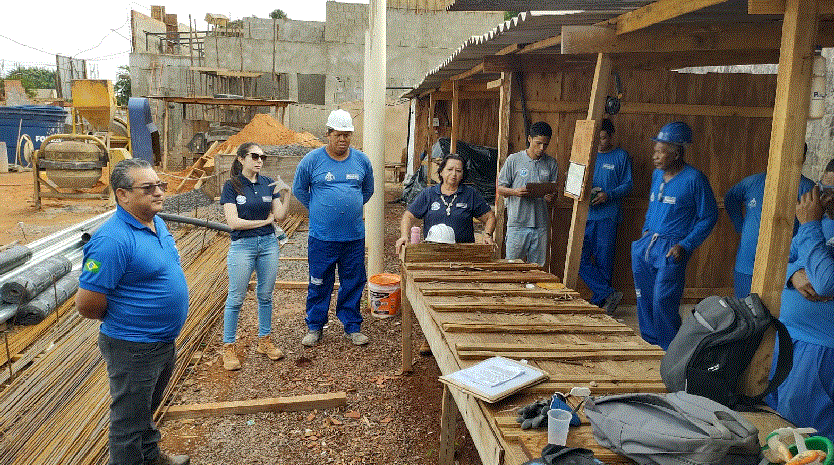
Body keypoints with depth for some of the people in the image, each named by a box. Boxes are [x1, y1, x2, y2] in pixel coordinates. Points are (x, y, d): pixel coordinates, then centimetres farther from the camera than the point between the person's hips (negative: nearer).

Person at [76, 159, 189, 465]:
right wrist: (120, 319, -7)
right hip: (133, 348, -9)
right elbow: (87, 304, -25)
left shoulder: (157, 222, 1)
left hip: (164, 342, 9)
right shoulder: (112, 240, -27)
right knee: (130, 419, 11)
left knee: (147, 408, 28)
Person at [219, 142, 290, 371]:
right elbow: (233, 222, -13)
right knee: (236, 298, 1)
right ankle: (228, 347, 14)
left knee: (266, 295, 12)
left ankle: (264, 341, 26)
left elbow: (280, 216, 3)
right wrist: (265, 221, -6)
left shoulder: (269, 184, 7)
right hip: (242, 246, -4)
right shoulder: (232, 186, -5)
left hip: (269, 244, 4)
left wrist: (286, 194, -11)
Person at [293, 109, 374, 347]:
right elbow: (299, 189, 10)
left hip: (354, 236, 2)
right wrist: (319, 210, 10)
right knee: (319, 283, 7)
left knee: (353, 283, 9)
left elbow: (368, 190, 21)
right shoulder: (312, 160, -3)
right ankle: (314, 327, 23)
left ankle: (352, 327, 24)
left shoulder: (362, 160, 5)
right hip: (322, 236, -2)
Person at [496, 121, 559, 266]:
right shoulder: (514, 160, -1)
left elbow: (554, 189, 14)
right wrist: (515, 192, -17)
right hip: (517, 223, -3)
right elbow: (500, 188, 3)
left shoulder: (551, 163, 8)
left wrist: (551, 196, -10)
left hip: (541, 224, 3)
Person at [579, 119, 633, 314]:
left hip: (607, 217, -4)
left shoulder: (621, 156, 3)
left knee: (603, 262, 0)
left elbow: (627, 185, 1)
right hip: (585, 215, 4)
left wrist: (608, 195, -15)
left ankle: (599, 300, 10)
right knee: (580, 258, -5)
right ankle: (609, 294, 0)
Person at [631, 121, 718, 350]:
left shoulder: (694, 179, -10)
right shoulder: (657, 174, 10)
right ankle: (649, 341, 27)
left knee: (662, 301, -9)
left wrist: (685, 245, -13)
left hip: (672, 249, -7)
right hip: (647, 244, 7)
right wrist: (646, 230, 12)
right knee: (644, 297, 12)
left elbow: (709, 217, -6)